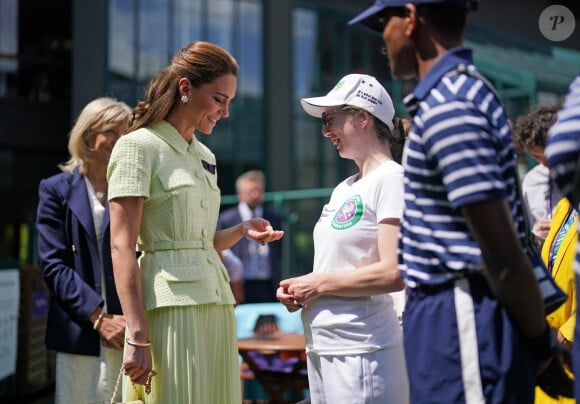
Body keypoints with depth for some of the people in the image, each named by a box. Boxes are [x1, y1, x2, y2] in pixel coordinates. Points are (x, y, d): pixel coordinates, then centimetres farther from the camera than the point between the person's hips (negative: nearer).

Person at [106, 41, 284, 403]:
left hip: (216, 305, 7)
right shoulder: (139, 146, -4)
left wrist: (242, 231, 4)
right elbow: (122, 247, -11)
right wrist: (138, 337, -18)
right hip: (170, 305, -7)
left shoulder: (205, 157, 19)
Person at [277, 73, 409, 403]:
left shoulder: (391, 179, -9)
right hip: (322, 348, 8)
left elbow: (394, 273, -19)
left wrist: (318, 284, -11)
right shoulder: (343, 190, 16)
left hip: (361, 352, -8)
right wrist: (300, 290, 4)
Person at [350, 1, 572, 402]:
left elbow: (504, 255, -20)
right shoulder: (466, 90, 14)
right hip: (443, 315, 10)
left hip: (459, 323, -10)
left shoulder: (447, 106, -18)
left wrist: (541, 349, -10)